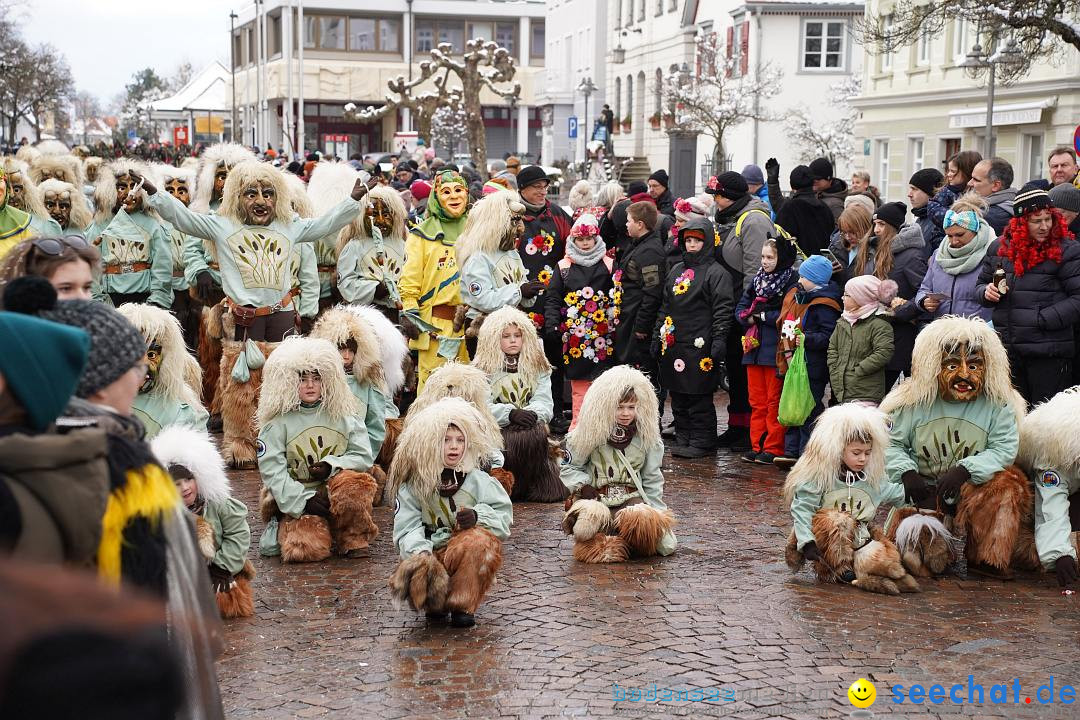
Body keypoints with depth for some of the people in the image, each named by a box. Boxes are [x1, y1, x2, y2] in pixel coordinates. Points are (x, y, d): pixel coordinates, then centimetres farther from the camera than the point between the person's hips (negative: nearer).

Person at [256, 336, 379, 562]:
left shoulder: (344, 414, 5)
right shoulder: (278, 422, -4)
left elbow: (363, 456, 2)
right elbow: (272, 470, -9)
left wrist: (331, 466, -16)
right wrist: (304, 500, -18)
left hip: (336, 493, 2)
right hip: (294, 500, -2)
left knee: (355, 484, -33)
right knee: (308, 549, -27)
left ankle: (352, 540, -9)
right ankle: (280, 530, 10)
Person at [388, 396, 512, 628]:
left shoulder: (479, 481, 4)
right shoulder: (413, 486, 3)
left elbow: (504, 519, 2)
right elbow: (407, 529, -5)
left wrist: (478, 516, -19)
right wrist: (420, 551, -26)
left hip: (470, 557, 0)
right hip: (432, 554, 0)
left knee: (481, 540, -35)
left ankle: (463, 606, -17)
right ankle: (436, 604, 3)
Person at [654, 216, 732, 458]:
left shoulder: (716, 273, -3)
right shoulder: (675, 271, 19)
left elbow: (723, 311, -10)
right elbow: (665, 307, 23)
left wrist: (719, 341, -17)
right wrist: (658, 336, 18)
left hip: (699, 345, -7)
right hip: (674, 345, 7)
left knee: (699, 397, -4)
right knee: (678, 397, 10)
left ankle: (702, 442, 3)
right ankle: (683, 439, 18)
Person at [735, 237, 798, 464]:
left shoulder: (791, 282, -8)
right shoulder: (757, 279, 14)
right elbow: (740, 308, 14)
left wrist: (762, 316, -11)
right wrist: (748, 318, -7)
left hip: (776, 349, -6)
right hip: (754, 346, 7)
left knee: (774, 401, -1)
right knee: (757, 401, 10)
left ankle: (773, 448, 4)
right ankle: (757, 446, 15)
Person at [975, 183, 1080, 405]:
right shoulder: (999, 247, 10)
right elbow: (981, 284, 22)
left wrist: (1043, 319, -15)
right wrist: (987, 292, -1)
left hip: (1048, 353, -5)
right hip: (1007, 351, 5)